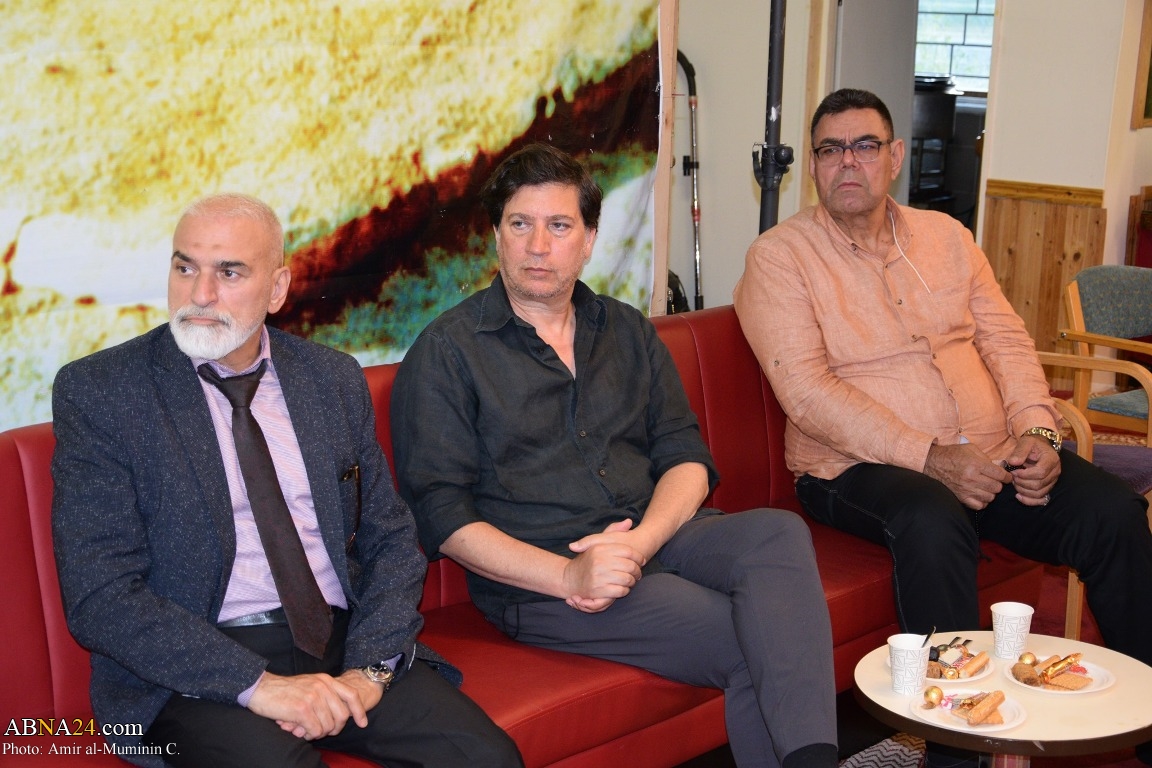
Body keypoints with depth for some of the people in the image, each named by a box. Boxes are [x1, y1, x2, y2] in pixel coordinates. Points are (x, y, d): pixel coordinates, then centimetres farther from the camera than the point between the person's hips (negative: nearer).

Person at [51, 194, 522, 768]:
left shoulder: (334, 378, 11)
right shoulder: (94, 392, -1)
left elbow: (391, 539, 12)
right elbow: (98, 596, -9)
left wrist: (369, 668, -7)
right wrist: (258, 684, -19)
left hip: (345, 642, 4)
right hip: (196, 671, -3)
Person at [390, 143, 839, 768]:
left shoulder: (628, 332, 17)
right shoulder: (447, 353, 1)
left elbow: (686, 458, 9)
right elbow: (442, 516, -6)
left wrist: (642, 540, -14)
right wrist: (569, 576, -18)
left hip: (654, 532, 5)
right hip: (536, 575, -5)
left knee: (778, 534, -27)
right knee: (750, 644, -25)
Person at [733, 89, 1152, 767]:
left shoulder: (946, 236, 17)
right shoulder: (780, 257, -2)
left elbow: (1006, 340, 13)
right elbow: (807, 391, -13)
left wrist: (1036, 431, -7)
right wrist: (931, 457, -19)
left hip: (990, 455, 5)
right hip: (859, 465, -5)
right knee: (934, 525, -37)